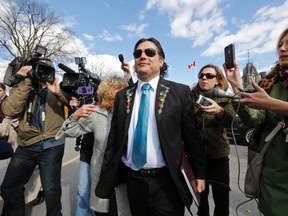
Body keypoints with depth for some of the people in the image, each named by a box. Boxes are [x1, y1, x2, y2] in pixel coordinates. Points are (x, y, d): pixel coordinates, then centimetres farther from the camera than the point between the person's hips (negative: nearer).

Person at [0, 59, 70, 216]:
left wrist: (59, 92, -22)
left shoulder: (59, 88, 5)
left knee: (51, 191, -4)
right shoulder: (23, 87, 9)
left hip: (52, 146, -3)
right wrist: (25, 81, -9)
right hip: (27, 146, 3)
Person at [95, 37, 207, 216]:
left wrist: (200, 173, 4)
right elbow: (113, 140, 4)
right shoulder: (122, 96, 2)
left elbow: (192, 135, -1)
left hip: (166, 182, -3)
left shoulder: (179, 92, -5)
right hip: (133, 181, 4)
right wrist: (105, 180, 5)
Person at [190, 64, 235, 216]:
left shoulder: (223, 99, 1)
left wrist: (219, 111, -41)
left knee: (222, 197, 4)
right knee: (200, 195, 13)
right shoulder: (190, 97, 0)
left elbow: (230, 120, -21)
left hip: (218, 154, 0)